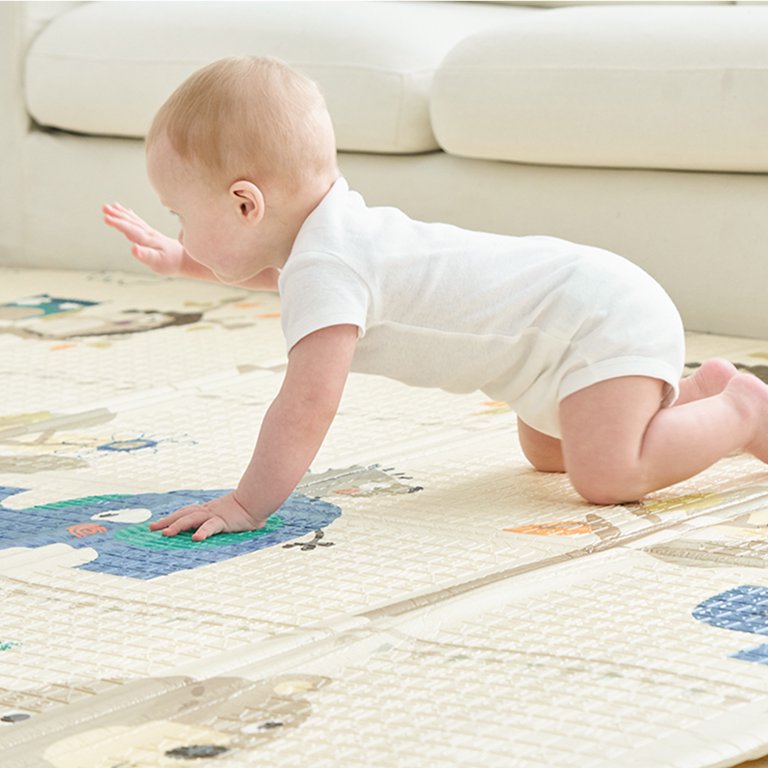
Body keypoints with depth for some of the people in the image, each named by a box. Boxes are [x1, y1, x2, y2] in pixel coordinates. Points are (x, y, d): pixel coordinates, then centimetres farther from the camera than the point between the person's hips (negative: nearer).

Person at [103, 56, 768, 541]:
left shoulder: (326, 271, -24)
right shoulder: (330, 230, 6)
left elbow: (307, 406, -32)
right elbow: (276, 267, 32)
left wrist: (248, 504, -29)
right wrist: (179, 260, 29)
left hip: (602, 319, -10)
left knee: (606, 477, -26)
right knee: (546, 452, 30)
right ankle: (701, 390, 30)